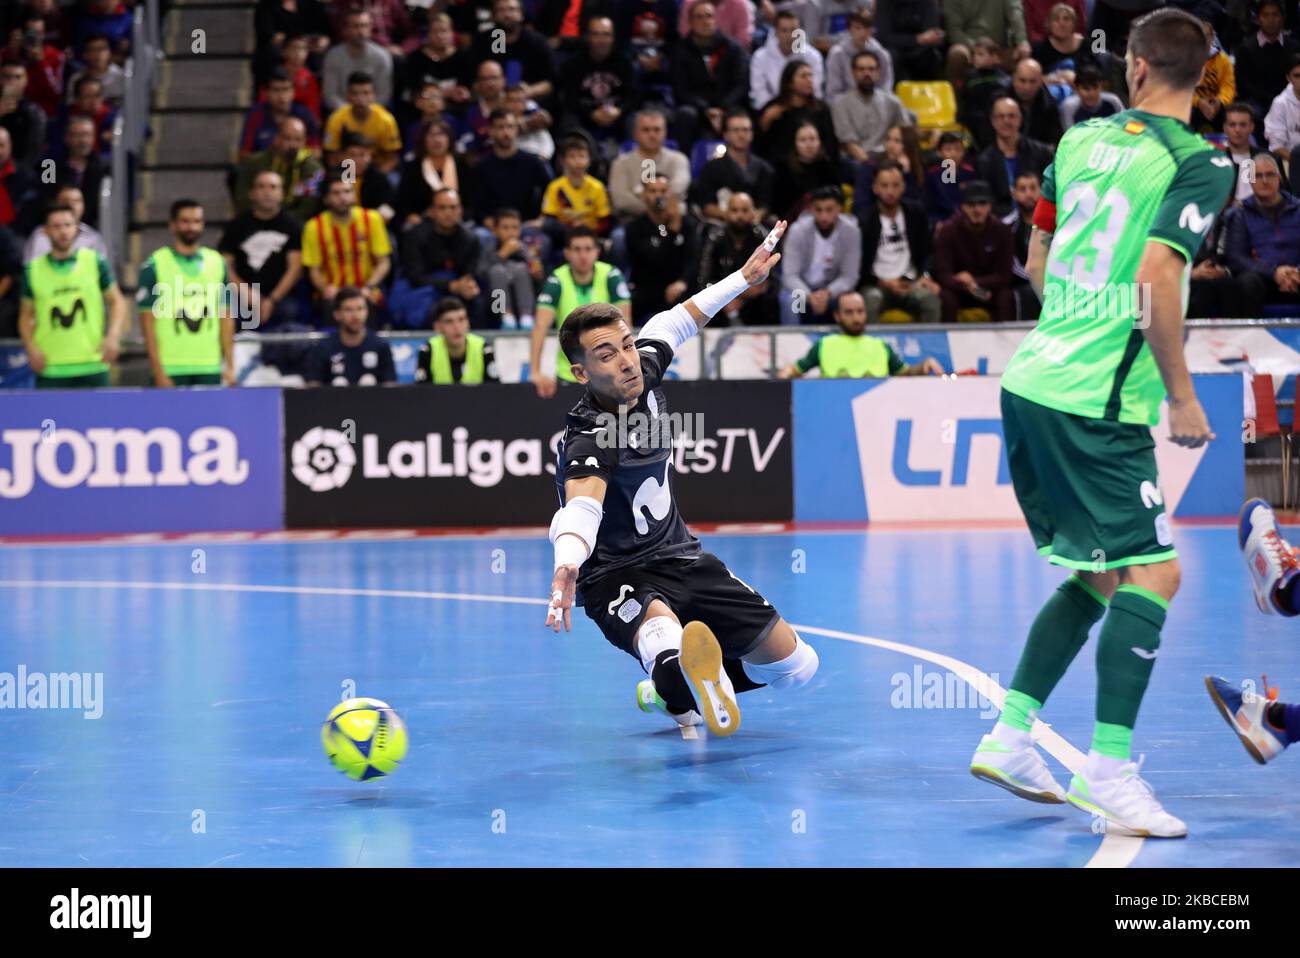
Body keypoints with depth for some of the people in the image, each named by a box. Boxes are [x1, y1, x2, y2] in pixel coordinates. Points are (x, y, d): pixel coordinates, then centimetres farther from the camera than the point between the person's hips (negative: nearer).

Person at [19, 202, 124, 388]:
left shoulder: (96, 262, 5)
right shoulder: (33, 270, 7)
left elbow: (117, 302, 10)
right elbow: (26, 315, 14)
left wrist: (113, 337, -6)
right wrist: (31, 347, -3)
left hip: (92, 367, 0)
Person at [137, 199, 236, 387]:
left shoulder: (217, 262, 11)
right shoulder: (154, 265, -1)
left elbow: (225, 316, 13)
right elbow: (148, 321, -3)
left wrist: (230, 365, 7)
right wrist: (158, 371, -9)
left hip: (210, 370, 3)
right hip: (171, 370, -3)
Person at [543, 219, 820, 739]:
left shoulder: (643, 369, -5)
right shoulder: (588, 437, -26)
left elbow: (673, 322, 19)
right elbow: (582, 504, -47)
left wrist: (744, 277, 28)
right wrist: (567, 564, -68)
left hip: (680, 556, 8)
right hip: (619, 575, -8)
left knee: (795, 665, 7)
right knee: (661, 628, -43)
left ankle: (677, 686, 27)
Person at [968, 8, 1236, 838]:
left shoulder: (1082, 140, 12)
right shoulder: (1198, 163, -8)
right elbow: (1156, 277, -20)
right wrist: (1181, 394, -11)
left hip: (1032, 384, 8)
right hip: (1099, 403, -8)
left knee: (1099, 574, 17)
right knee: (1153, 572, -4)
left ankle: (1010, 737, 15)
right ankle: (1108, 769, -10)